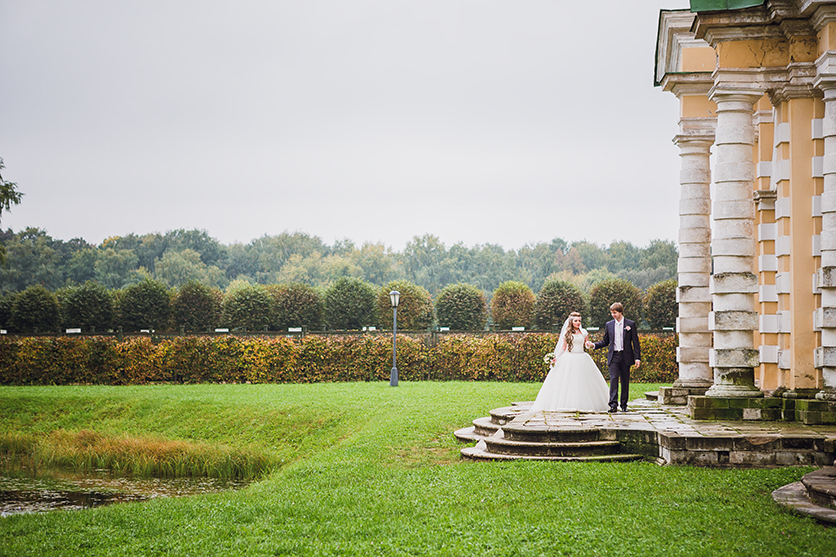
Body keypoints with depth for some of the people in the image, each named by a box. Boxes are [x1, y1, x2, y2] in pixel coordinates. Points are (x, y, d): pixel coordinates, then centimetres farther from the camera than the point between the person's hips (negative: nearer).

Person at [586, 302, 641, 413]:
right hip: (613, 357, 1)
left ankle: (624, 405, 13)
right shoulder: (609, 325, 9)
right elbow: (605, 341, 15)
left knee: (625, 381, 4)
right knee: (613, 379, -11)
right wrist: (593, 345, -2)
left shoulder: (630, 324, 2)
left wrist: (637, 358, -4)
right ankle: (613, 405, -18)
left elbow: (635, 342, 2)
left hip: (626, 357, -1)